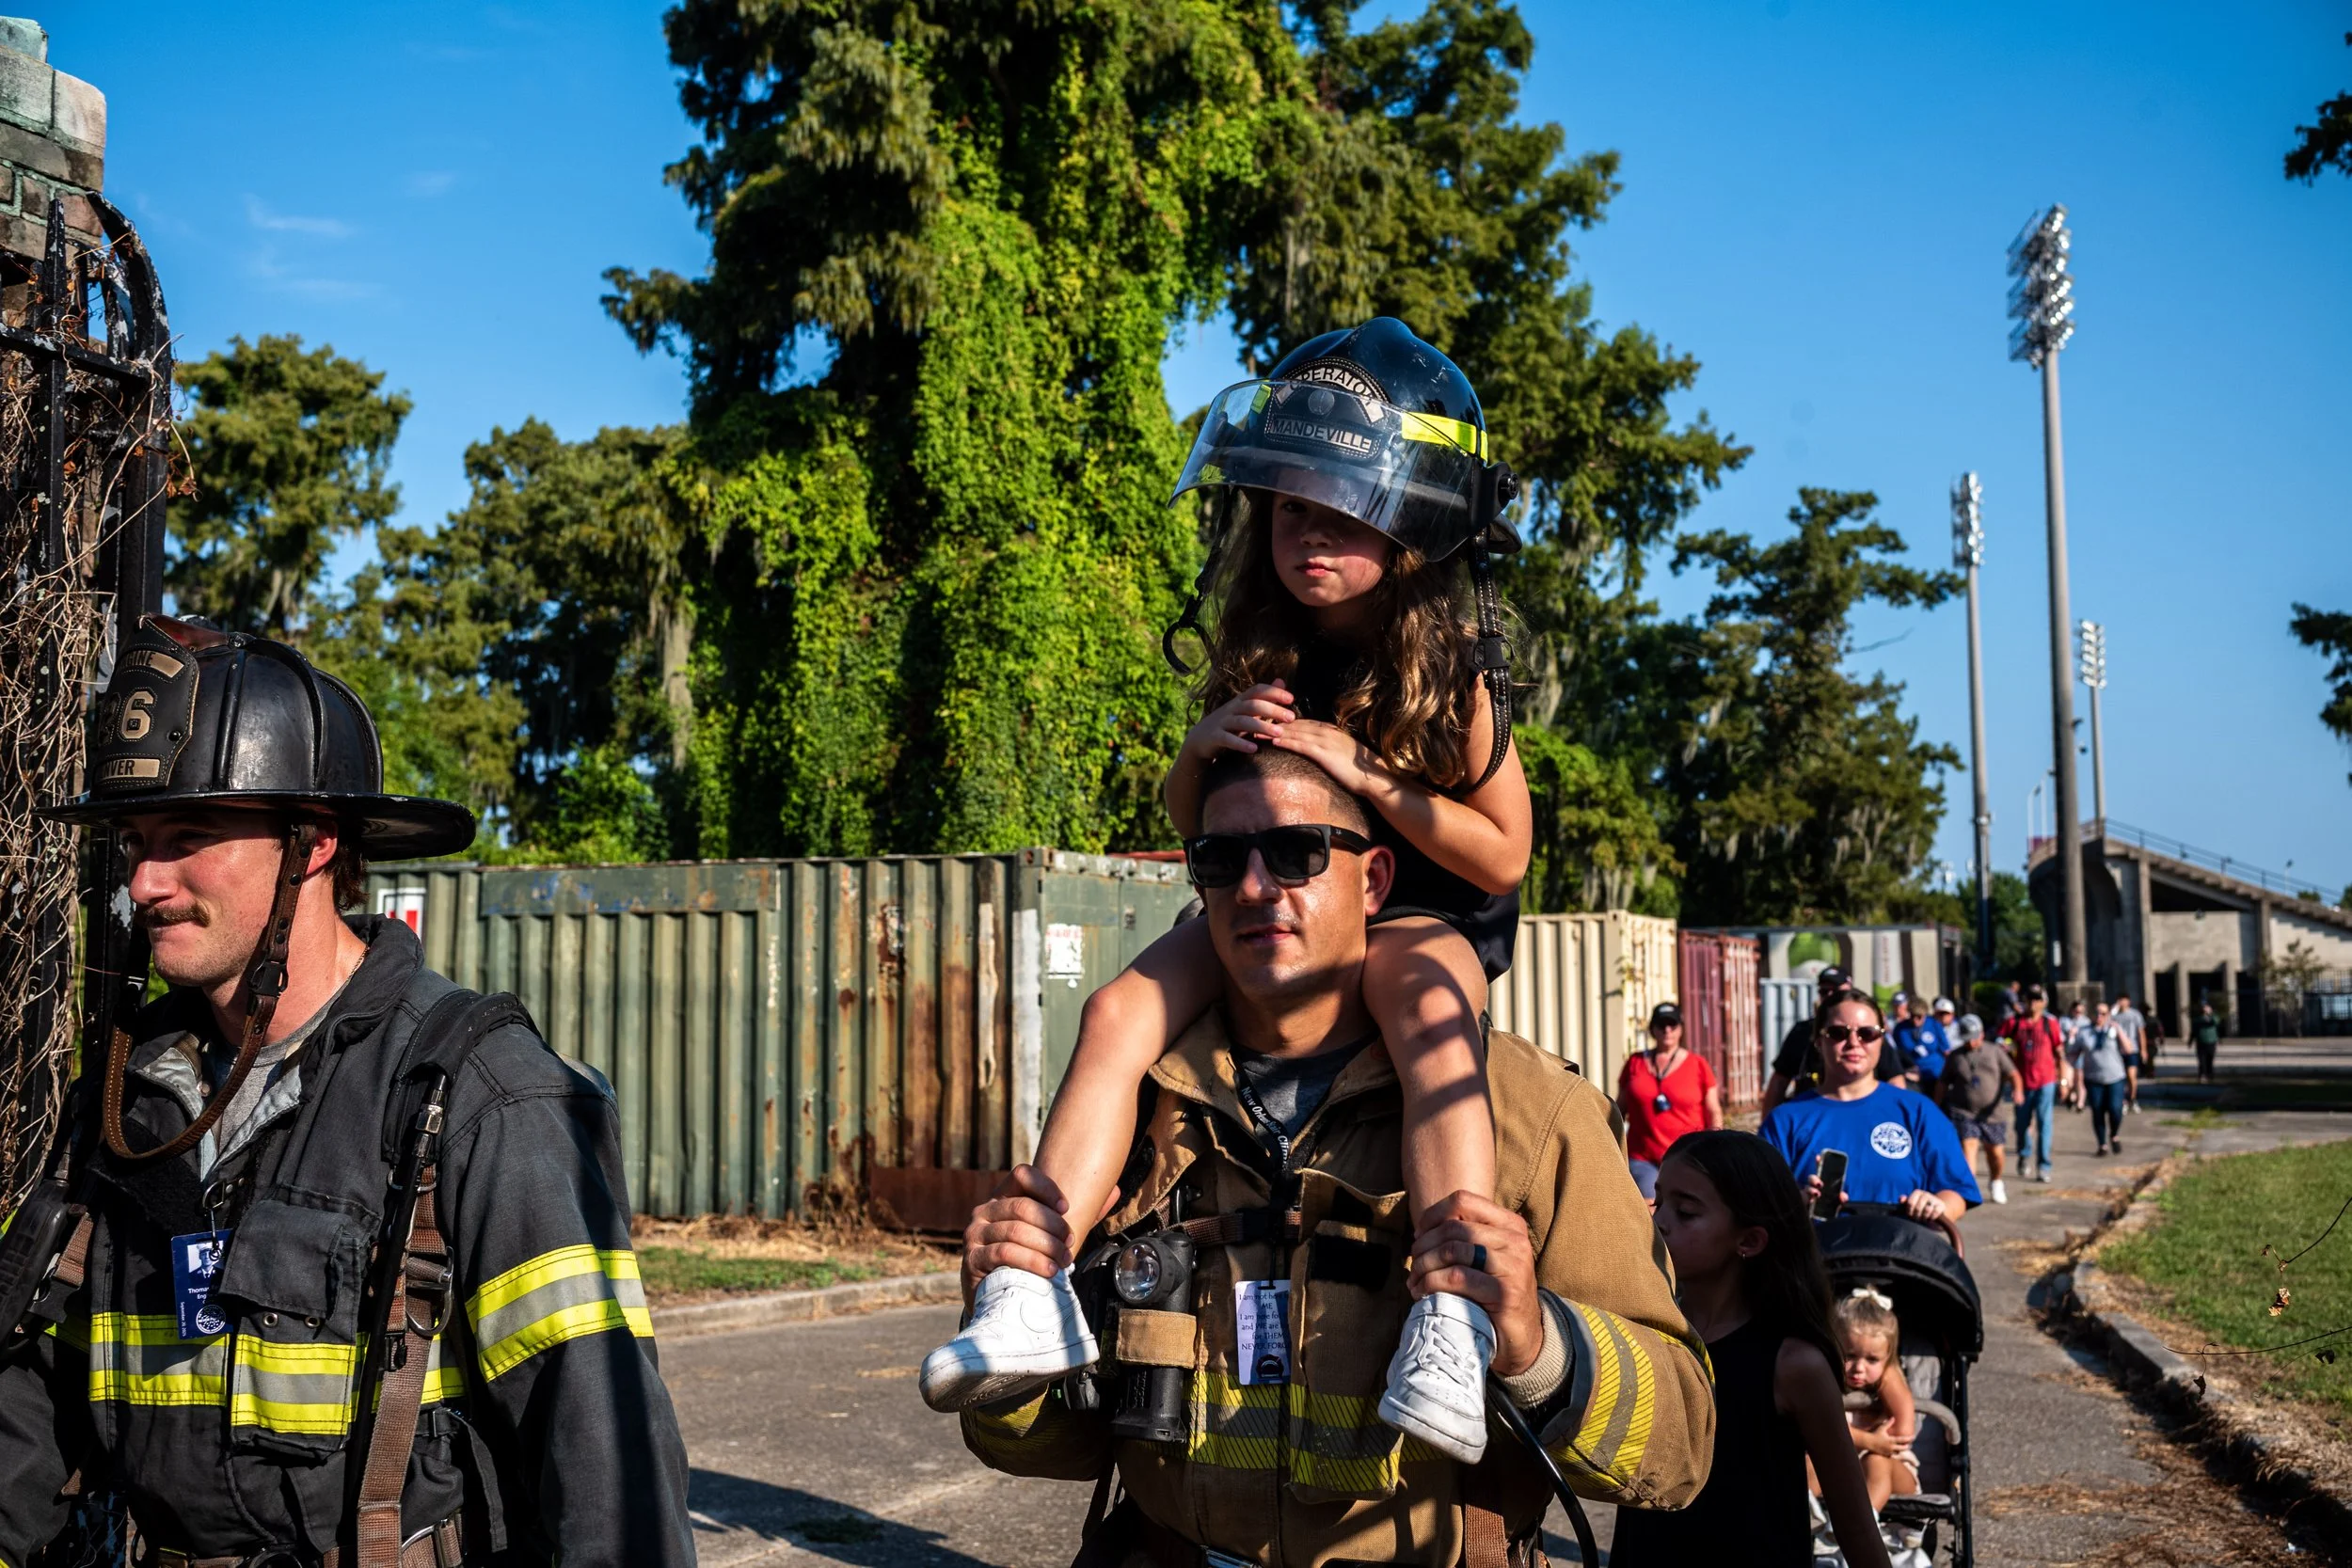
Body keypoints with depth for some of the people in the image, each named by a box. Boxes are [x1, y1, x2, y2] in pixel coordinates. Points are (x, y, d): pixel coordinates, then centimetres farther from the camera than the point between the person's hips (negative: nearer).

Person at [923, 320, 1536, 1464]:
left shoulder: (1445, 667, -12)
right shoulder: (1257, 646, -1)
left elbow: (1502, 853, -12)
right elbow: (1190, 825, 8)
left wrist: (1364, 772, -24)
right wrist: (1202, 749, -17)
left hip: (1419, 910, -4)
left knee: (1426, 1002, -40)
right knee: (1121, 1010, -24)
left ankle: (1452, 1320, -50)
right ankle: (1036, 1292, -31)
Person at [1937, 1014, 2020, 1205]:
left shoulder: (1994, 1052, 5)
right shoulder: (1954, 1057, 6)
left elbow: (2012, 1074, -1)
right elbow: (1943, 1083, 13)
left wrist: (2018, 1090, -21)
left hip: (1992, 1112, 1)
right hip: (1963, 1112, -1)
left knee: (1996, 1153, 8)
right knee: (1968, 1148, -17)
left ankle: (1995, 1183, 37)